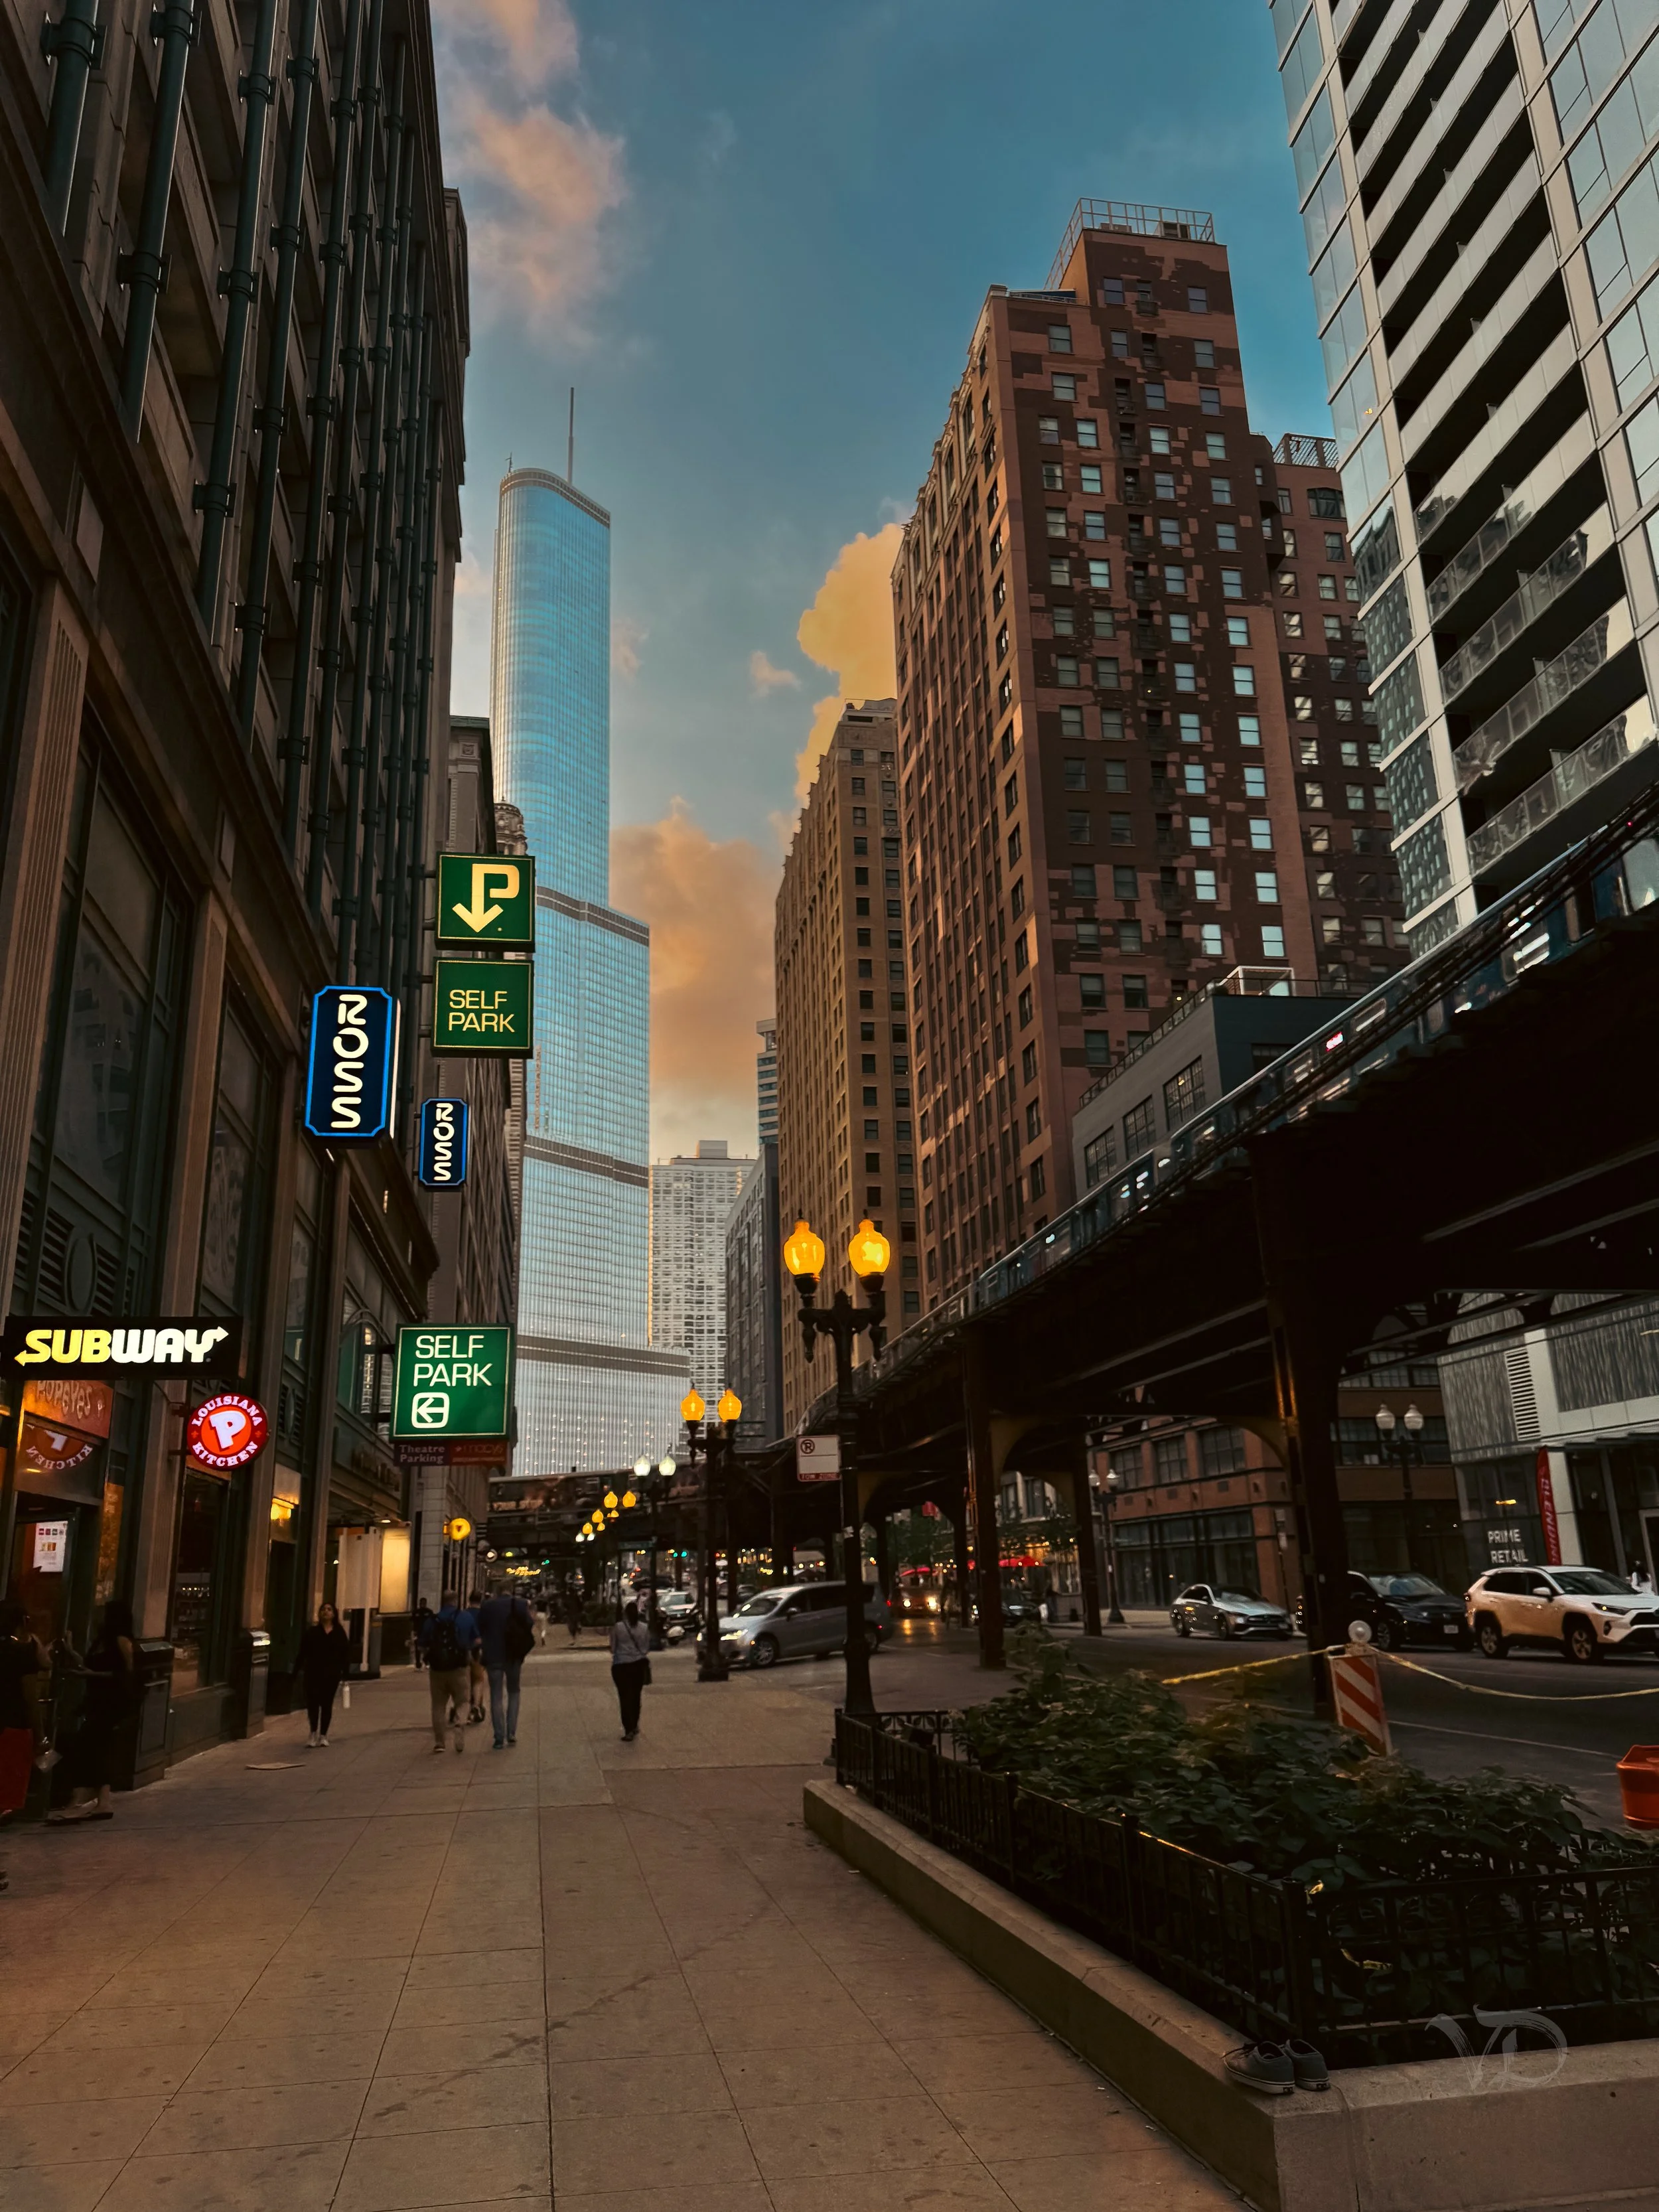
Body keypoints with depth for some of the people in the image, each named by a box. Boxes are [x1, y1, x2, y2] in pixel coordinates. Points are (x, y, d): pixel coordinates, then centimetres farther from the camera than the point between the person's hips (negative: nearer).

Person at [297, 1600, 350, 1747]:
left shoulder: (339, 1633, 5)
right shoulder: (312, 1632, 3)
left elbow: (346, 1653, 4)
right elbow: (303, 1652, 0)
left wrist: (344, 1671, -3)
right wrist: (302, 1667, -10)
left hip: (332, 1674, 1)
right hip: (313, 1673, -1)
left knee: (327, 1704, 6)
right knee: (313, 1703, -6)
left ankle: (323, 1735, 17)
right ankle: (314, 1734, 6)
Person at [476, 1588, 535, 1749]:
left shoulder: (486, 1606, -3)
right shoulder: (520, 1605, -4)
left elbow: (480, 1633, 1)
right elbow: (529, 1629, -3)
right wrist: (524, 1651, 8)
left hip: (493, 1657, -1)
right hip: (513, 1656, 1)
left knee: (496, 1696, 5)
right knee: (513, 1692, 18)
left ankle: (500, 1738, 0)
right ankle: (512, 1734, 11)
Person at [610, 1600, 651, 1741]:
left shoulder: (617, 1627, -10)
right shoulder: (644, 1628, -2)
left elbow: (613, 1648, -4)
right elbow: (646, 1649, 4)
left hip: (621, 1666, -3)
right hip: (639, 1665, 3)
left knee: (625, 1698, 2)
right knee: (636, 1697, 18)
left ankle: (629, 1731, -5)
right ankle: (635, 1726, 31)